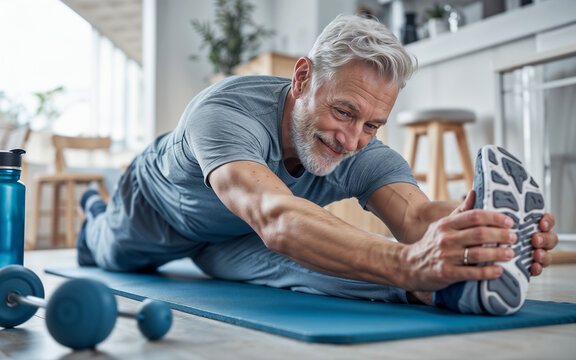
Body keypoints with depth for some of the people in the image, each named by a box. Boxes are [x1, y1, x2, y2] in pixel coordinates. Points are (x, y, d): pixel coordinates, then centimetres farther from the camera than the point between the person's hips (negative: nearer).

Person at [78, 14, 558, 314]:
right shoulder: (224, 113, -50)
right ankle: (94, 218, 61)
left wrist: (487, 239, -75)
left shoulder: (364, 155, -34)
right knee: (111, 258, 29)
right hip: (156, 208, -2)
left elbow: (416, 212, -53)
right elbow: (275, 219, -67)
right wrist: (405, 264, -82)